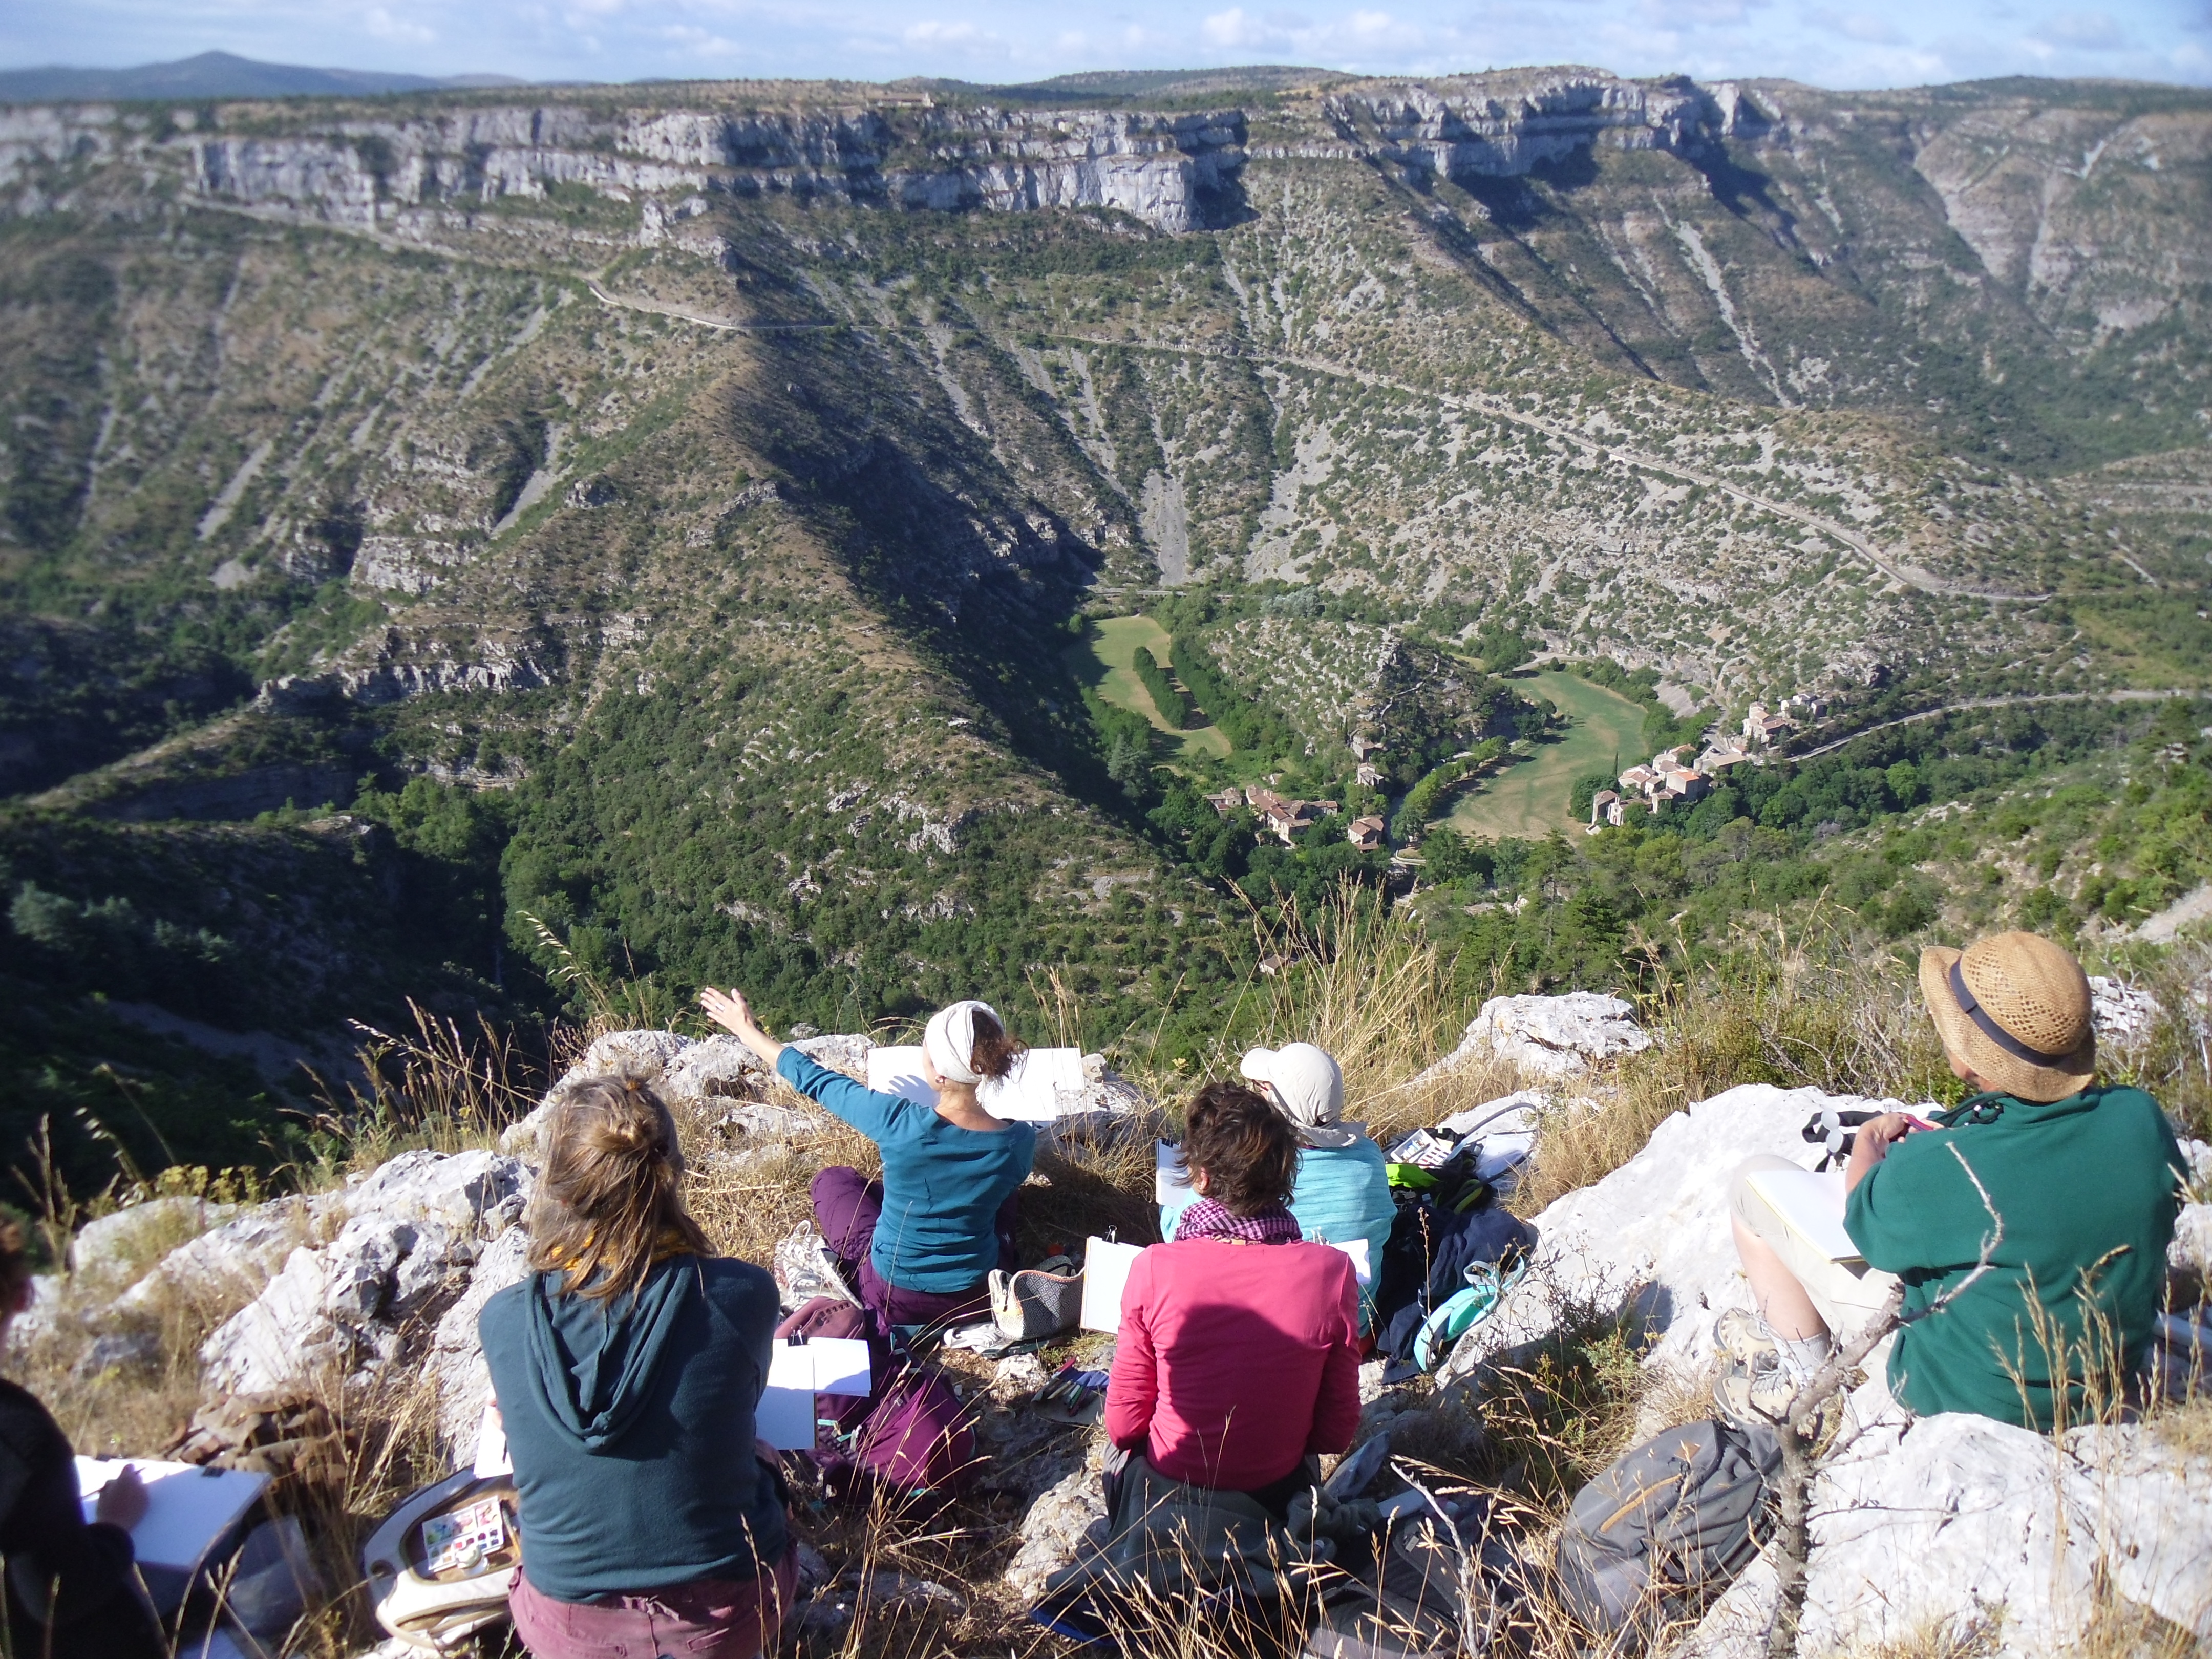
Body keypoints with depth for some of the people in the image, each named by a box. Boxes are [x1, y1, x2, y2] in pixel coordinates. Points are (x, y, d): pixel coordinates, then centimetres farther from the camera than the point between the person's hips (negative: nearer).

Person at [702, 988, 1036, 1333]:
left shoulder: (899, 1122, -28)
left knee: (834, 1179, 23)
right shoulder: (1019, 1141, -21)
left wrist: (746, 1030, 5)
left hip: (894, 1297, -2)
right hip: (980, 1298, 2)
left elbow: (815, 1081, -11)